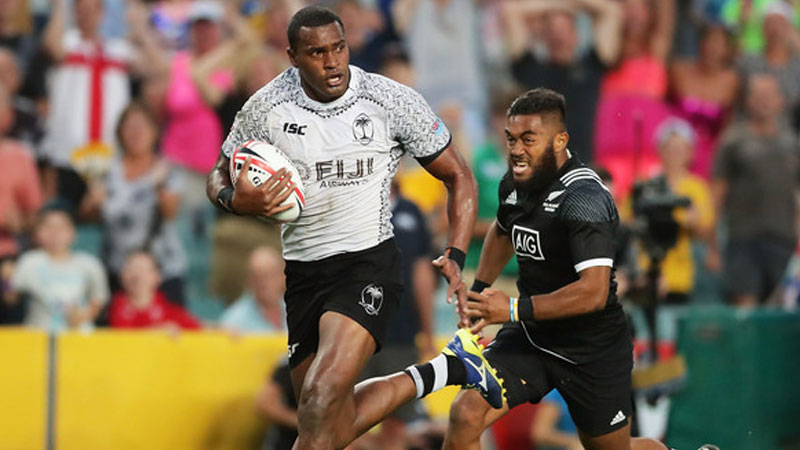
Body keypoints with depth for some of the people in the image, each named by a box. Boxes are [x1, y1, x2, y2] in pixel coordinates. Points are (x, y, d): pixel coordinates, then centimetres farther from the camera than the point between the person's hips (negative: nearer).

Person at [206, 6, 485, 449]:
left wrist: (455, 258, -12)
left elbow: (458, 177, 2)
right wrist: (236, 200, -16)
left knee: (323, 395, -28)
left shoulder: (393, 101, -8)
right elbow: (219, 176, 10)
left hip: (369, 263, -4)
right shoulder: (267, 107, -4)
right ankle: (440, 372, 28)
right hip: (303, 273, 4)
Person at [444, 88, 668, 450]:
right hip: (531, 338, 6)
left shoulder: (584, 197, -26)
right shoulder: (515, 184, -1)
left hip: (592, 350, -6)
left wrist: (515, 309, -34)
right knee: (466, 414, -17)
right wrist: (479, 291, 16)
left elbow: (593, 292, -35)